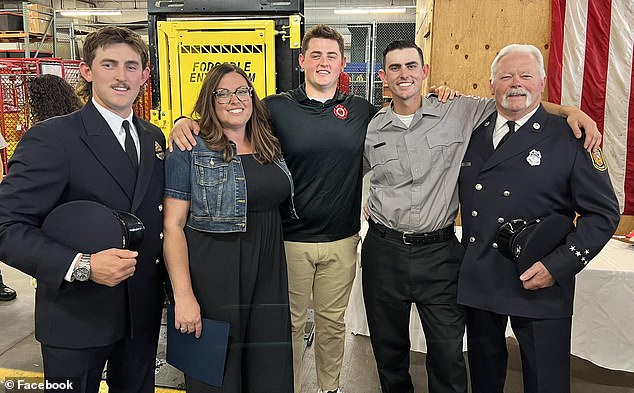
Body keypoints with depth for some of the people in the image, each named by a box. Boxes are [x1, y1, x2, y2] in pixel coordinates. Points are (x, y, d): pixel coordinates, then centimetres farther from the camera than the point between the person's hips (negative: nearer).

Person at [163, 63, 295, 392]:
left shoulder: (270, 148, 8)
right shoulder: (190, 151, -8)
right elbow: (172, 226, -12)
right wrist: (183, 295, -18)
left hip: (268, 275, 5)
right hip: (213, 278, -5)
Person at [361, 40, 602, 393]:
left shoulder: (458, 112, -1)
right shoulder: (370, 129, 3)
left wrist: (570, 110, -7)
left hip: (440, 251, -1)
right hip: (384, 251, 2)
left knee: (448, 356, 7)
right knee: (389, 349, 17)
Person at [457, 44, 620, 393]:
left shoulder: (570, 139, -5)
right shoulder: (473, 134, 7)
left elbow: (603, 213, -5)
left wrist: (557, 266, -16)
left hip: (540, 286, -3)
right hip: (478, 281, 4)